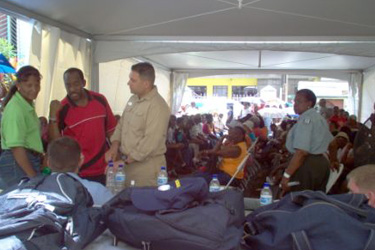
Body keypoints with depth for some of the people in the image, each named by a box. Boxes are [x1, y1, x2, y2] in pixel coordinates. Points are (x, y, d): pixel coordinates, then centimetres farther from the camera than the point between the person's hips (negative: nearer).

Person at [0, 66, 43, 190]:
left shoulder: (28, 105, 13)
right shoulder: (15, 108, -14)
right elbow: (16, 147, -19)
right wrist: (33, 177, -18)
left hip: (29, 161, 8)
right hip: (18, 164, -8)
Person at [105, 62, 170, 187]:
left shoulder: (157, 106, -19)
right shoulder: (133, 99, 8)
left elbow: (150, 142, -24)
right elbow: (121, 125, 16)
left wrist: (125, 161, -18)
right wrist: (114, 146, -1)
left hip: (146, 165, -8)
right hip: (128, 162, 8)